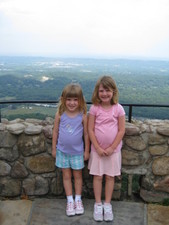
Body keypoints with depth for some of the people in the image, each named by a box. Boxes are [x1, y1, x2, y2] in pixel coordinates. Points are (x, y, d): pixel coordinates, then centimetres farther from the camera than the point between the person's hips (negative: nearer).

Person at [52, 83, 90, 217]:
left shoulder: (83, 115, -14)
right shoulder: (60, 114, -11)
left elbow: (86, 134, -6)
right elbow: (55, 131, -2)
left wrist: (87, 150, -1)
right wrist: (54, 148, 2)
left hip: (77, 152, -1)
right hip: (63, 151, 1)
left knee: (78, 176, 14)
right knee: (66, 176, 13)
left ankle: (78, 199, 32)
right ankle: (70, 201, 27)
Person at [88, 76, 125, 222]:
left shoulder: (118, 108, -9)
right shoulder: (94, 108, -8)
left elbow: (121, 130, -7)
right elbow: (90, 129, -6)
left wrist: (112, 148, -11)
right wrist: (98, 148, -11)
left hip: (113, 149, 0)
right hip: (97, 149, 0)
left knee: (110, 177, 10)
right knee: (97, 176, 9)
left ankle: (107, 204, 26)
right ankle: (98, 204, 24)